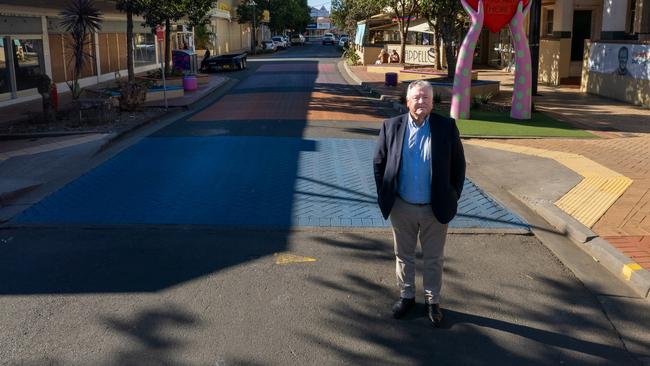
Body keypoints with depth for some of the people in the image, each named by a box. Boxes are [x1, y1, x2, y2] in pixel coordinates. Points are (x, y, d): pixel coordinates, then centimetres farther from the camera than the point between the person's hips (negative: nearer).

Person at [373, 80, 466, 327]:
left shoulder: (446, 127, -6)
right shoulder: (391, 126, -4)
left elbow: (458, 165, 0)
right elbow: (379, 163, 4)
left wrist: (452, 197, -2)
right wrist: (385, 195, 2)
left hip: (435, 209, -1)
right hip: (401, 207, 1)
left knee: (434, 259, 12)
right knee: (403, 256, 16)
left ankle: (432, 301, 30)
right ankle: (406, 296, 34)